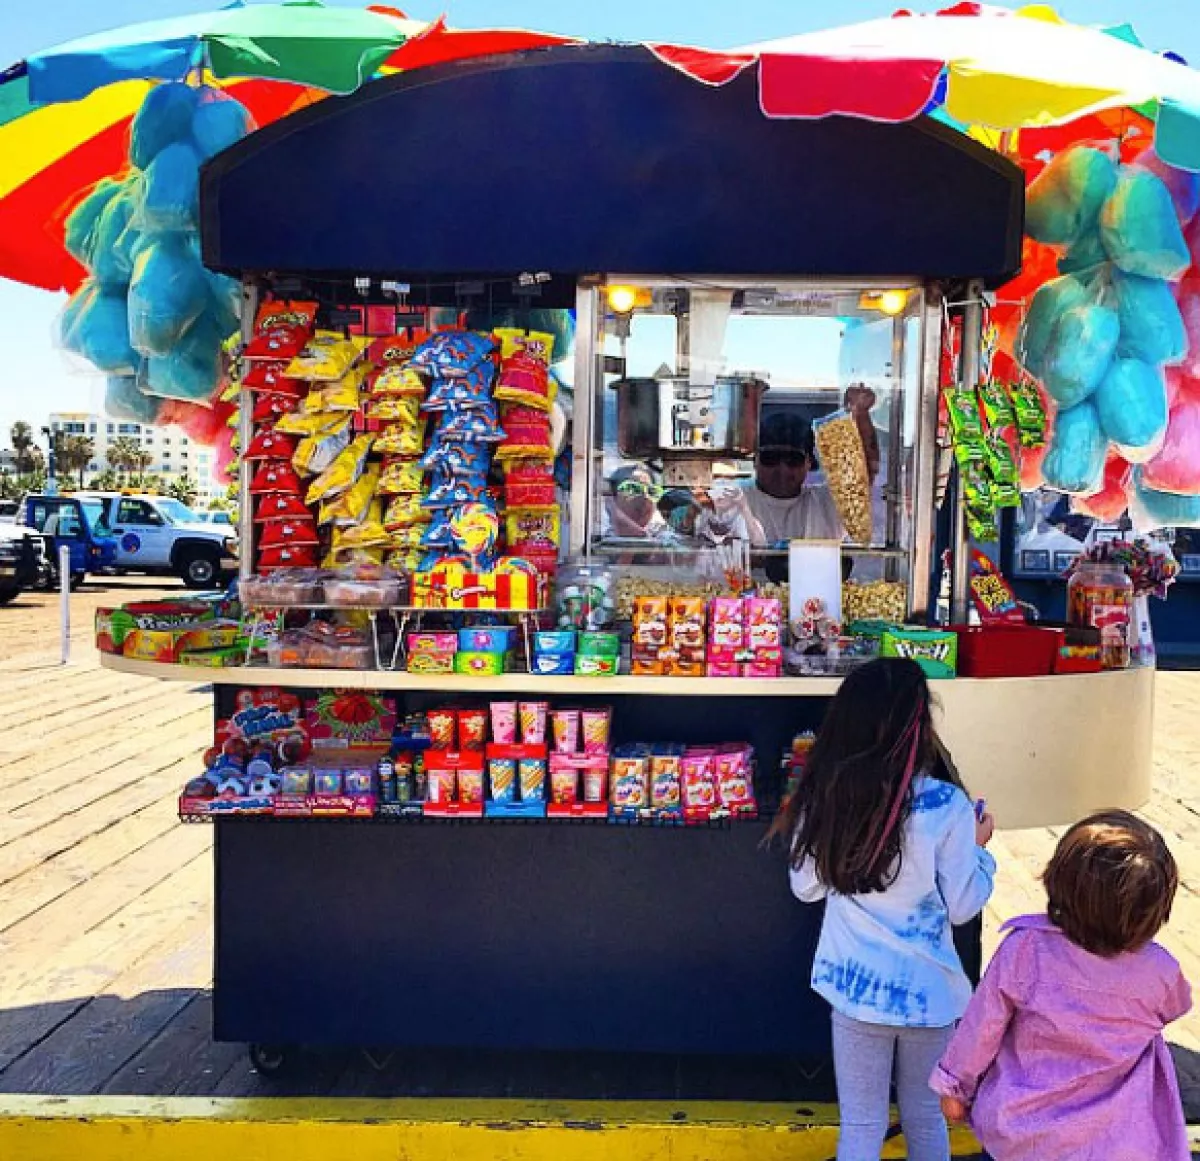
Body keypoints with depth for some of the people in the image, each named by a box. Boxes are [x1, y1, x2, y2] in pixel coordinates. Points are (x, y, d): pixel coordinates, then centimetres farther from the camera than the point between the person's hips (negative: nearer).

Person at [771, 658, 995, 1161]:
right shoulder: (945, 807, -19)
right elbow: (962, 906, -9)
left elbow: (806, 886, 2)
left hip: (855, 984, 1)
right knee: (926, 1119, 22)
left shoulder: (824, 797, -11)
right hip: (927, 989, -1)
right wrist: (978, 848, 7)